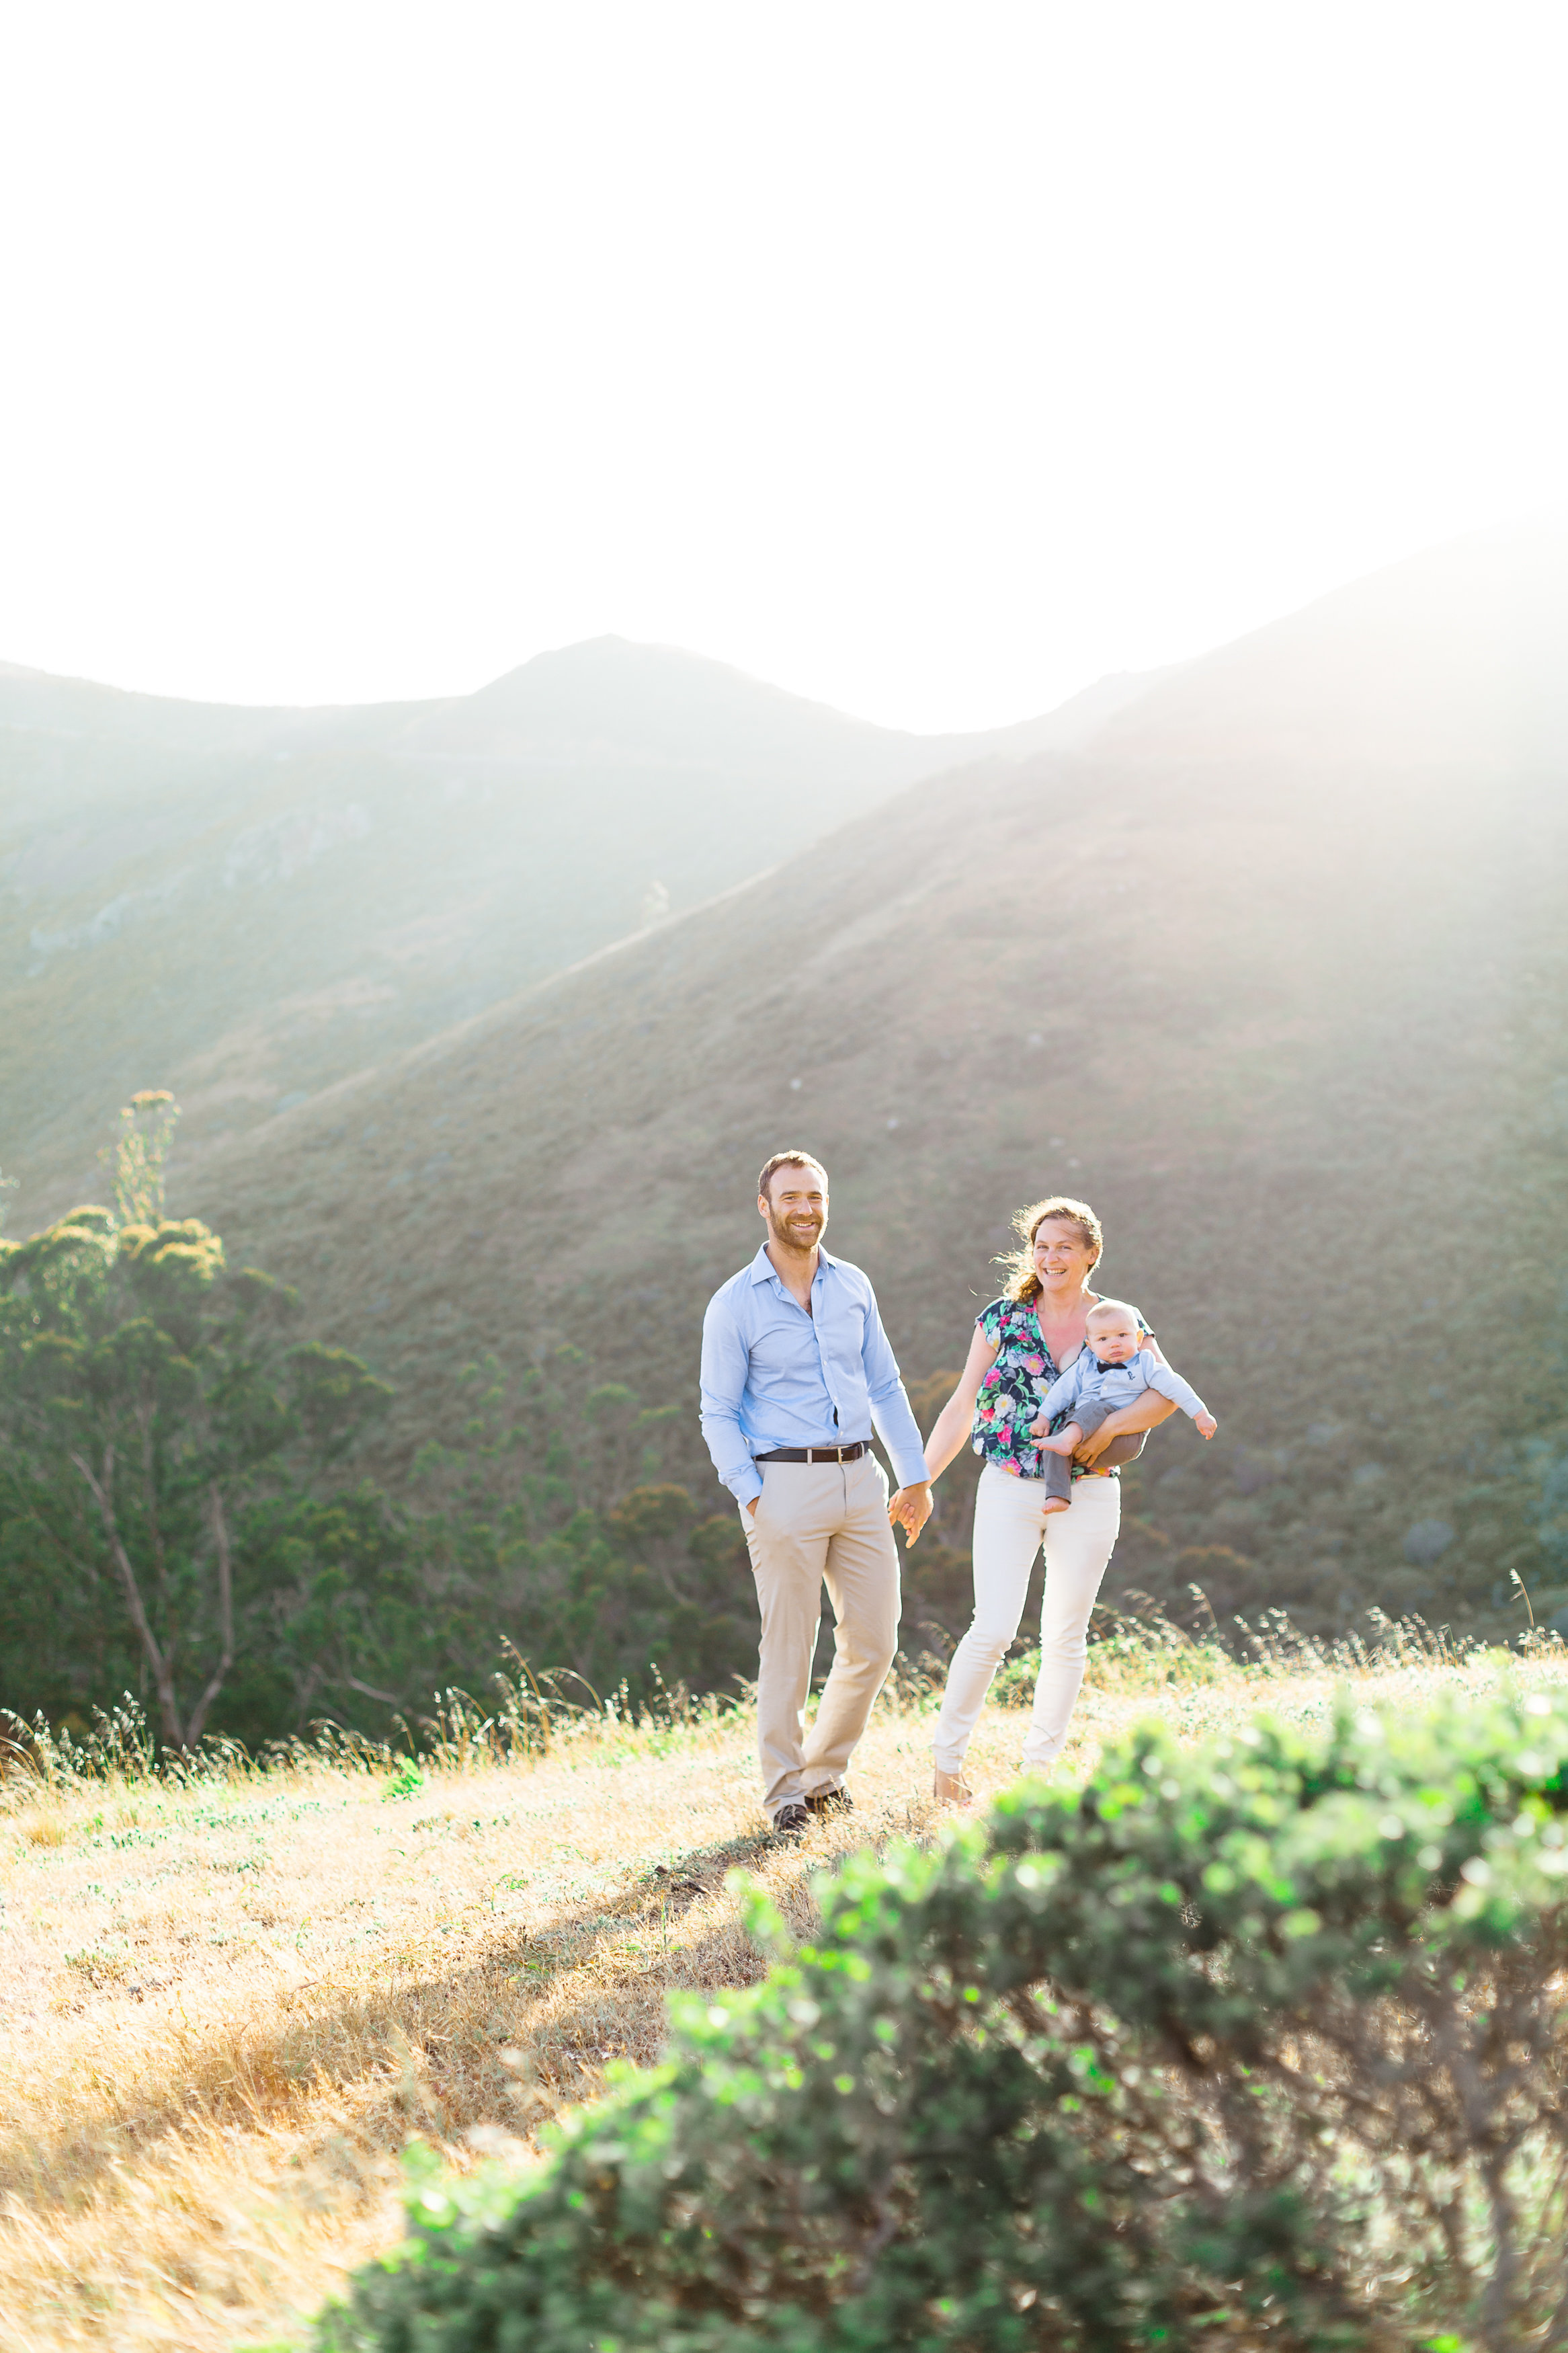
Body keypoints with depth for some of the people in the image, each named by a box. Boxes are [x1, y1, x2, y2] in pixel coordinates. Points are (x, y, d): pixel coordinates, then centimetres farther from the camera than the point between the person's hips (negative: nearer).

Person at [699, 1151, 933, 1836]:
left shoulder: (853, 1286, 11)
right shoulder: (734, 1304, -3)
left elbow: (884, 1386, 16)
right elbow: (719, 1414, -2)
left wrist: (916, 1476, 13)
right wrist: (752, 1498, -12)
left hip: (859, 1478, 5)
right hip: (784, 1484, -5)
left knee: (872, 1642, 6)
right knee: (788, 1649, -1)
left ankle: (825, 1771, 23)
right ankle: (785, 1791, 12)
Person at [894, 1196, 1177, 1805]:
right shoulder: (1003, 1317, 3)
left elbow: (1166, 1392, -10)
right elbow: (962, 1406, 4)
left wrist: (1108, 1429, -24)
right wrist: (920, 1481, -2)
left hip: (1088, 1496, 1)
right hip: (1009, 1490, -1)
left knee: (1066, 1636, 6)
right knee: (994, 1629, -11)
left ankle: (1040, 1766, 18)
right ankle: (947, 1758, 4)